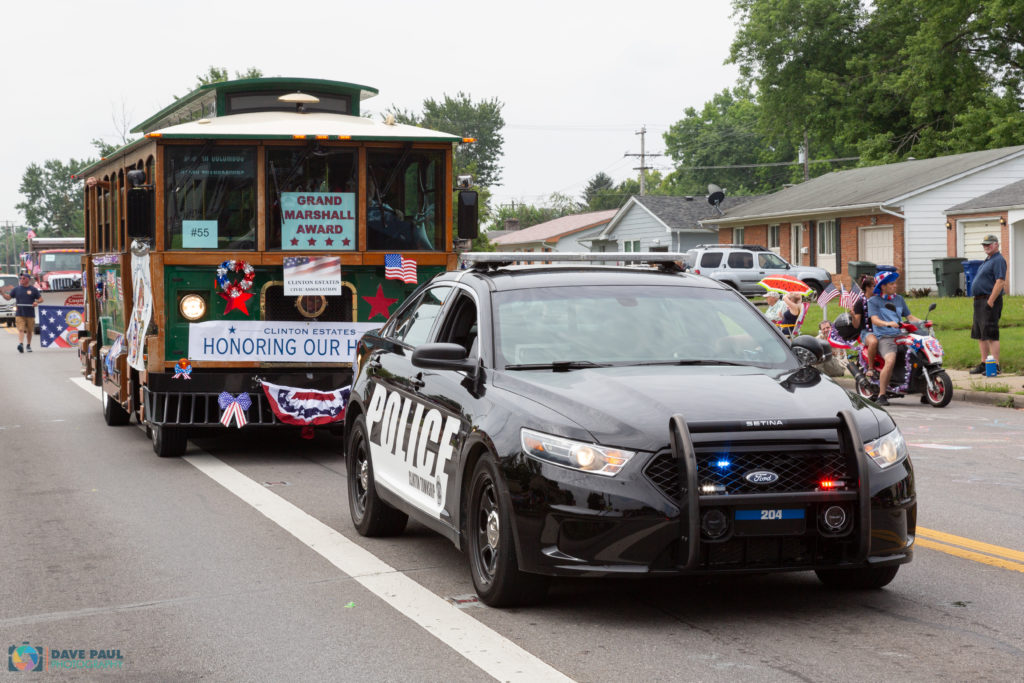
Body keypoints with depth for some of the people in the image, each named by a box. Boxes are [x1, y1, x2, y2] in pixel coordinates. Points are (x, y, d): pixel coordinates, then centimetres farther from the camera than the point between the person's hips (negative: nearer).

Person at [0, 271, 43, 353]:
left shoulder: (33, 289, 4)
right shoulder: (16, 289, 7)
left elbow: (41, 298, 7)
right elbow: (8, 297, 7)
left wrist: (37, 302, -15)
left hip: (30, 314, 0)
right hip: (19, 314, 0)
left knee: (29, 331, 10)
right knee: (21, 330, -14)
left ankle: (28, 345, 25)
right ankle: (21, 344, -26)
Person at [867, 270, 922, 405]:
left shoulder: (899, 299, 23)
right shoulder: (873, 301, 4)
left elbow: (909, 316, 24)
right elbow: (875, 320, -10)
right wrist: (888, 324, -30)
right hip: (884, 337, -6)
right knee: (890, 360, -34)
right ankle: (881, 395, -24)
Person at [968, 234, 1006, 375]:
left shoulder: (998, 260, -11)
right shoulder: (987, 260, 20)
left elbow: (1000, 283, -21)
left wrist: (990, 302, -23)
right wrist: (979, 301, 17)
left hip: (990, 301, -10)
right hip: (979, 300, 10)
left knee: (991, 335, -12)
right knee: (980, 336, 12)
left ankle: (995, 366, -11)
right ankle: (983, 364, 18)